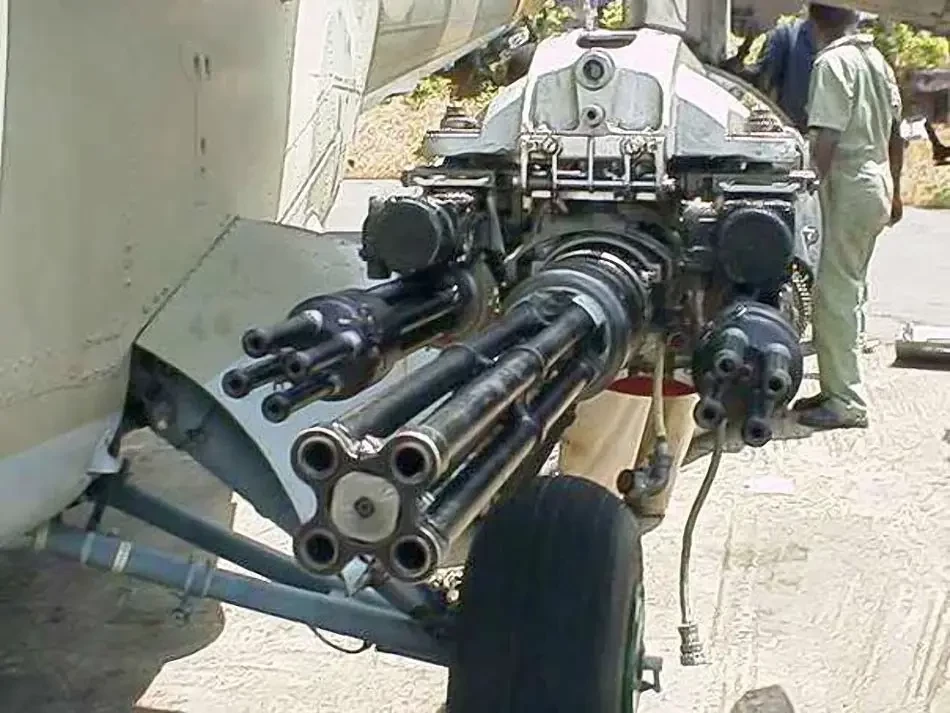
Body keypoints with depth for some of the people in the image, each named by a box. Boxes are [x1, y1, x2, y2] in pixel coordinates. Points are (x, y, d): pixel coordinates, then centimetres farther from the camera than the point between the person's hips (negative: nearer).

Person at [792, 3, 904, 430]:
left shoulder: (832, 62, -12)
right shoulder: (878, 60, 14)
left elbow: (826, 138, -21)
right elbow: (895, 134, 19)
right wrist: (894, 191, 26)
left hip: (849, 185, -9)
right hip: (878, 183, 9)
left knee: (835, 294, -6)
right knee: (850, 290, 14)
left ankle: (846, 402, -4)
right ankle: (839, 388, 22)